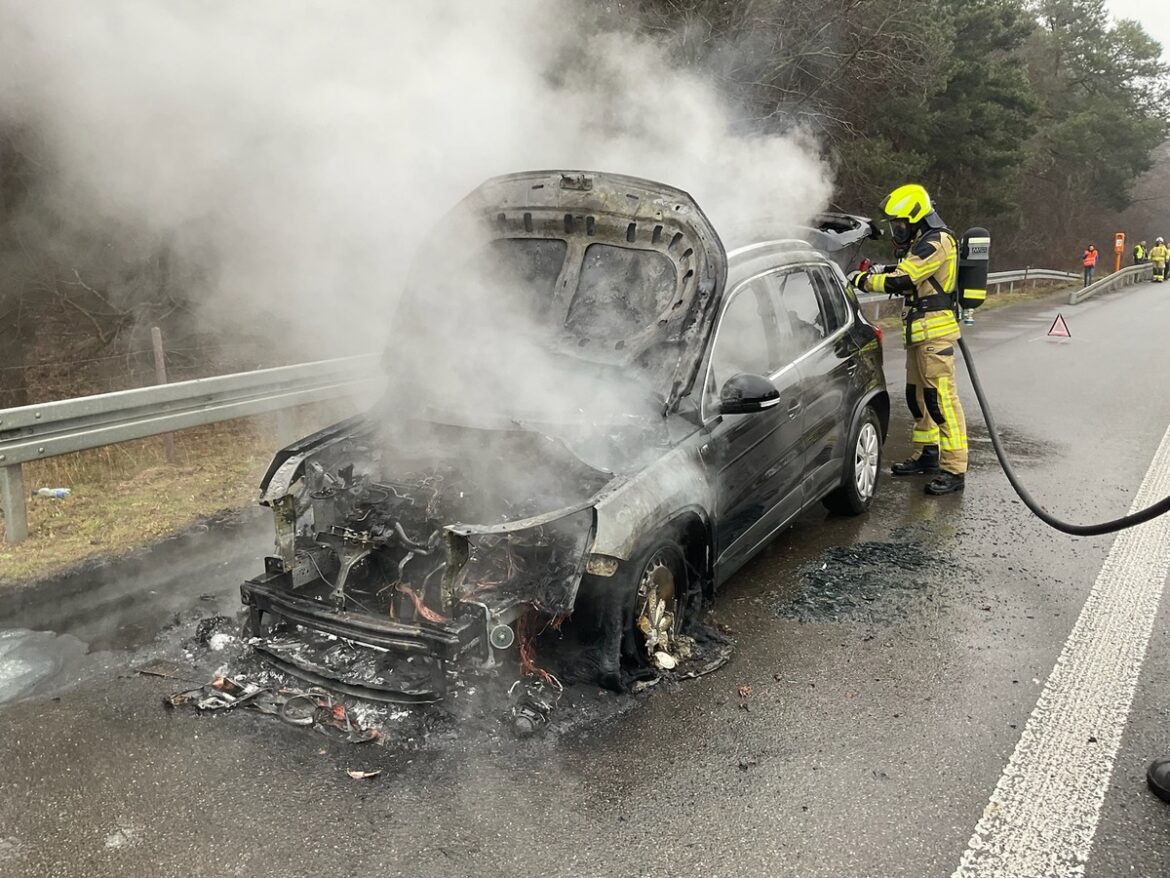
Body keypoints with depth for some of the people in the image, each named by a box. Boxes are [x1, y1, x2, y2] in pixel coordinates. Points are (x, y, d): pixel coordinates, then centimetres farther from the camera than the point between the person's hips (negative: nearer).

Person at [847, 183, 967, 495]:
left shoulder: (937, 242, -15)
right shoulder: (923, 241, 18)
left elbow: (900, 281, -21)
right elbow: (910, 274, 25)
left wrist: (862, 280, -10)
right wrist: (883, 270, 7)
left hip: (936, 332, -11)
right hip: (920, 333, 11)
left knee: (941, 398, -12)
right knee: (918, 396, 16)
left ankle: (954, 469, -12)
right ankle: (926, 456, 28)